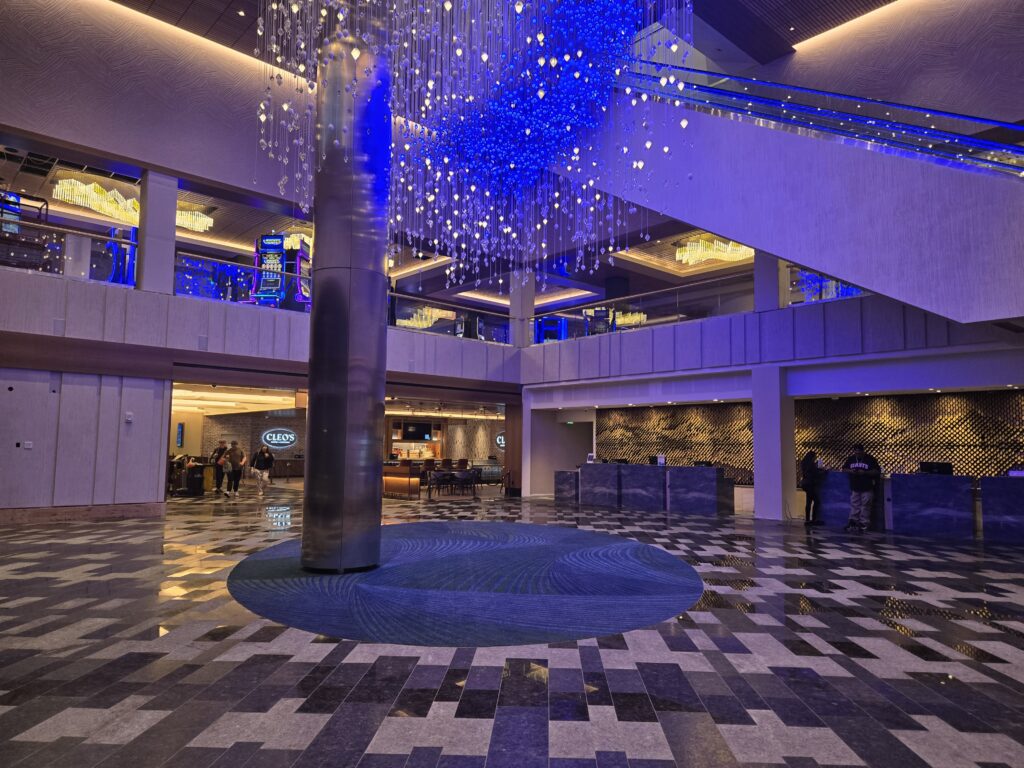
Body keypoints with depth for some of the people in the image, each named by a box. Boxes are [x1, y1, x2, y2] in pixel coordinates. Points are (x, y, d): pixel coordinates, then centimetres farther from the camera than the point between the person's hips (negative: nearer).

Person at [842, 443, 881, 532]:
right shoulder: (851, 459, 9)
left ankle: (864, 525, 3)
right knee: (854, 506, 6)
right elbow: (844, 468, 14)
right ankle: (853, 523, 10)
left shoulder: (870, 459, -4)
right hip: (854, 488, 4)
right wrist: (850, 471, -8)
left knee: (865, 507, -2)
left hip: (867, 488, -4)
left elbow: (877, 471, -7)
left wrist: (865, 472, -19)